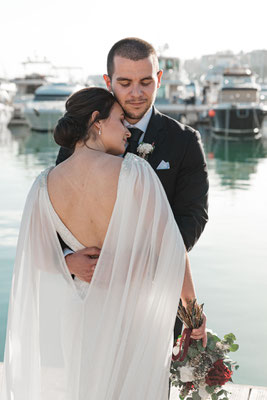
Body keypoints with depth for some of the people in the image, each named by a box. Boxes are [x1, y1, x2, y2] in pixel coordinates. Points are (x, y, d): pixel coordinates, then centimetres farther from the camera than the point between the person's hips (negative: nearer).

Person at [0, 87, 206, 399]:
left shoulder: (44, 186, -10)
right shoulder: (134, 171, -23)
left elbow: (39, 260, -1)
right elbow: (171, 246, -17)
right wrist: (192, 305, -3)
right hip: (137, 313, -3)